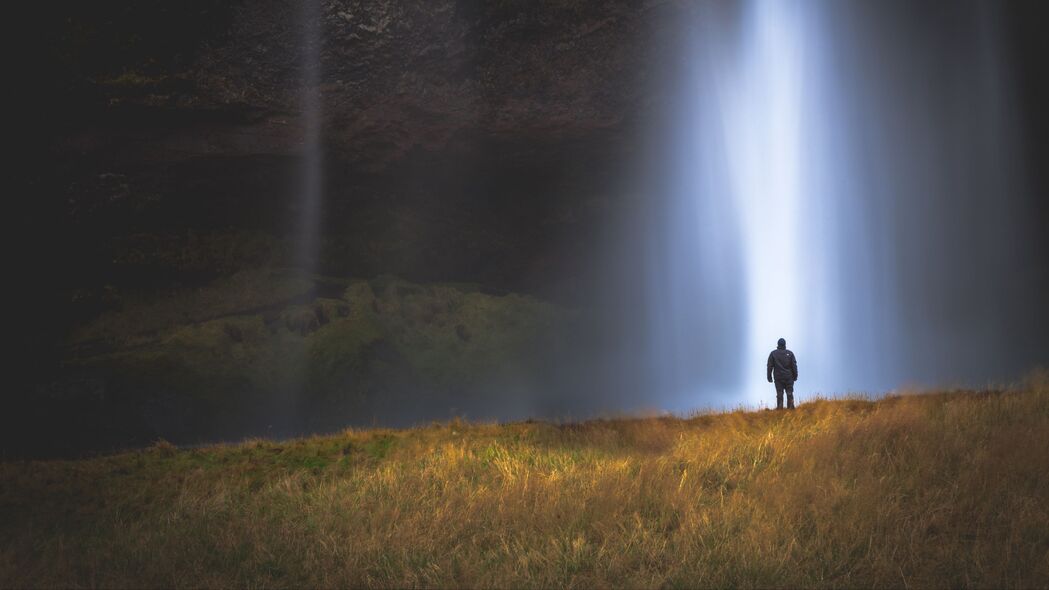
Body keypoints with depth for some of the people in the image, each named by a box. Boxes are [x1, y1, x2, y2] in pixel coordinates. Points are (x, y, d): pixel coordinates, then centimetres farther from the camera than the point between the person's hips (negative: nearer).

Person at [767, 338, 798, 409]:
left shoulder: (773, 354, 0)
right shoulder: (790, 353, 0)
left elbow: (770, 366, -1)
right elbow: (794, 366, 1)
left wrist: (769, 377, 4)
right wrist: (795, 376, 9)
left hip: (778, 378, 0)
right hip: (789, 377, 0)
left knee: (779, 394, 1)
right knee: (789, 393, 4)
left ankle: (779, 408, -3)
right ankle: (790, 407, 0)